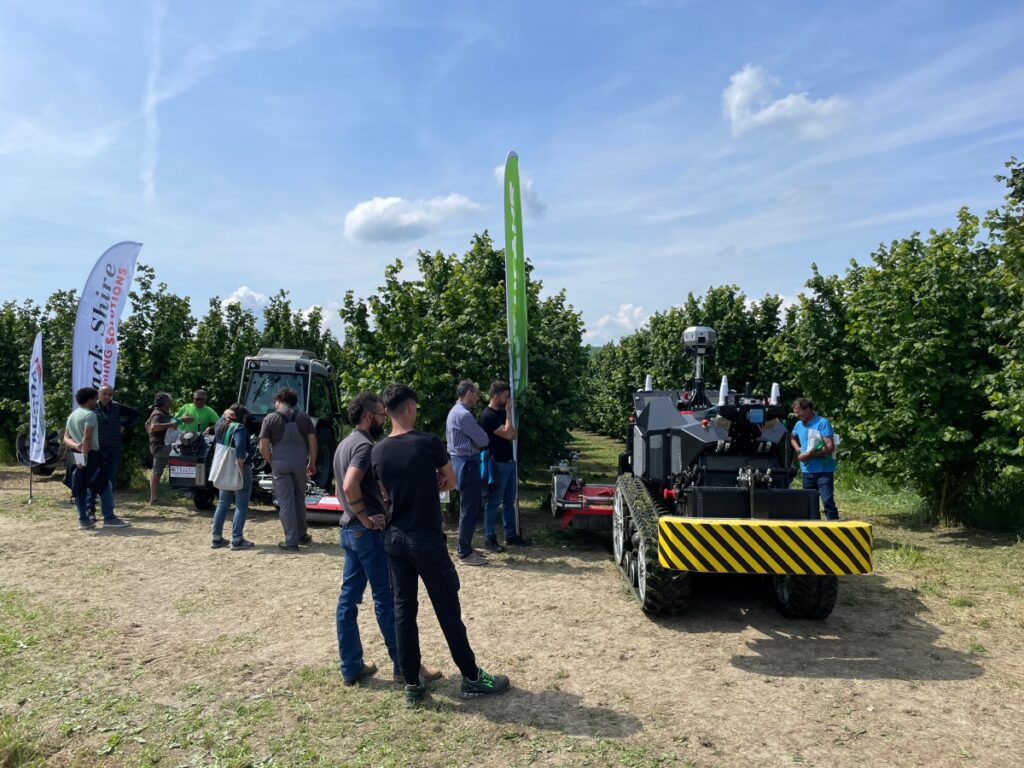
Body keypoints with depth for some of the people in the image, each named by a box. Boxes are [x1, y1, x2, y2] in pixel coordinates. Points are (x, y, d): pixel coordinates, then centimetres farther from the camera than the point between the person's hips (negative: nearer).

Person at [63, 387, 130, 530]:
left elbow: (66, 438, 10)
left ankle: (83, 520, 11)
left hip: (76, 456, 9)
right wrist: (85, 456, -19)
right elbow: (87, 438, -20)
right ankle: (109, 518, -8)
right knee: (105, 486, -4)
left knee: (80, 488, 9)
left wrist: (76, 446, -7)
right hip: (91, 455, -9)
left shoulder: (72, 415, 16)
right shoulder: (90, 415, -12)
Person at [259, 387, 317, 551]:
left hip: (280, 464, -2)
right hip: (300, 463, 3)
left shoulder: (270, 418, -3)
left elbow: (263, 447, -6)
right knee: (299, 499, 19)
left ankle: (291, 541, 5)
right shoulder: (303, 417, 4)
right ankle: (301, 535, 30)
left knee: (286, 502, 3)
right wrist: (312, 462, 12)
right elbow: (312, 442, 3)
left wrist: (271, 462, 9)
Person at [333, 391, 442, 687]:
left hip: (349, 530, 10)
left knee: (348, 597, 10)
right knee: (387, 599, -1)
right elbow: (351, 486, -30)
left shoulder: (345, 444, 14)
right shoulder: (365, 445, -17)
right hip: (369, 532, -10)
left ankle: (351, 667, 18)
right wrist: (366, 518, -19)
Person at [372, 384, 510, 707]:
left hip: (395, 540, 5)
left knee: (403, 610, 12)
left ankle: (412, 685, 19)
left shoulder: (378, 451, -2)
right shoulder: (428, 442, -15)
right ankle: (472, 679, 19)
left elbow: (386, 496, 9)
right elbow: (450, 482, 1)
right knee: (448, 610, 6)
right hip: (427, 540, -5)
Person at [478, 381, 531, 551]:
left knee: (509, 502, 14)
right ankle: (489, 539, 7)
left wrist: (510, 434, -4)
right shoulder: (488, 416, -16)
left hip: (509, 462, 9)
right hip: (497, 465, -9)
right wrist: (508, 413, -13)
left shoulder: (502, 412, 12)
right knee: (493, 503, -1)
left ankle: (511, 536, 22)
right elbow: (507, 434, -20)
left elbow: (514, 434, 16)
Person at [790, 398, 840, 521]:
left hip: (824, 471, -7)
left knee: (828, 502, -11)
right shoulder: (799, 424, 9)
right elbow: (792, 437, 31)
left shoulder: (822, 423, -11)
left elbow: (830, 447, -18)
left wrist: (809, 455, -19)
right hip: (807, 471, 7)